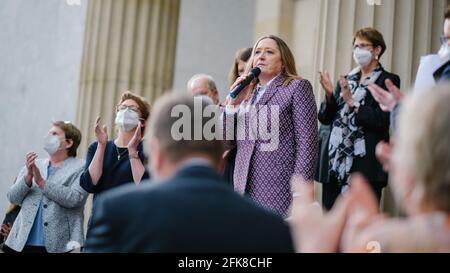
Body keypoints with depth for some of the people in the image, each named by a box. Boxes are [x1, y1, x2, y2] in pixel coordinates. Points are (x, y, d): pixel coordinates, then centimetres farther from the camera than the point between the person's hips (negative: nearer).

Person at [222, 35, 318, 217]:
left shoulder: (297, 87, 3)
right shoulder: (246, 93, 19)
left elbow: (307, 142, -5)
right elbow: (227, 143, 14)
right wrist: (233, 103, 2)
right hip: (245, 190, 5)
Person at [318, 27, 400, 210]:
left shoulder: (388, 81, 1)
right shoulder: (346, 80, 18)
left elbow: (382, 120, -12)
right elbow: (325, 118, 12)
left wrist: (352, 102, -16)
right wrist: (329, 95, -5)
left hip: (365, 166, -5)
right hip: (335, 161, 6)